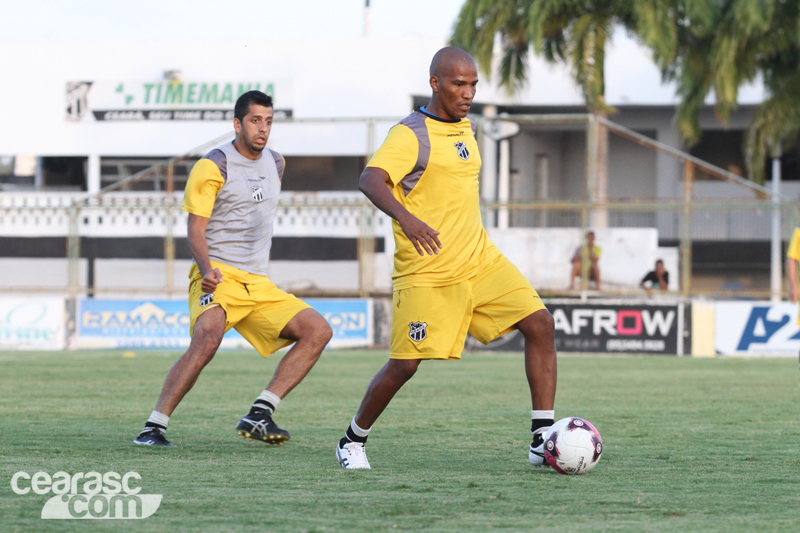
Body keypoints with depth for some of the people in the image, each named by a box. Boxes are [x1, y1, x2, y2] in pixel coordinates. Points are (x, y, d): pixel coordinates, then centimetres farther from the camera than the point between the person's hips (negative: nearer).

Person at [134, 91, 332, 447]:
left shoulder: (275, 164, 16)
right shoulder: (213, 166, -6)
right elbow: (195, 230, -10)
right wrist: (207, 269, -28)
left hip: (259, 284, 7)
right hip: (218, 277, -7)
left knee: (318, 330, -7)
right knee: (207, 338, -33)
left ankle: (259, 415, -11)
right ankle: (154, 427, -29)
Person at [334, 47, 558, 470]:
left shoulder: (467, 128, 13)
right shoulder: (409, 134, -12)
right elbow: (370, 180, -29)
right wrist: (405, 218, -45)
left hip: (480, 260, 7)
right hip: (426, 273, -7)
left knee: (540, 324, -8)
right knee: (404, 364, -8)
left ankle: (543, 441, -7)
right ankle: (353, 441, 17)